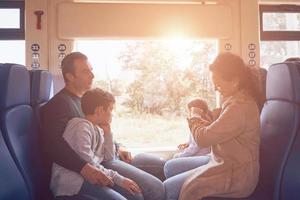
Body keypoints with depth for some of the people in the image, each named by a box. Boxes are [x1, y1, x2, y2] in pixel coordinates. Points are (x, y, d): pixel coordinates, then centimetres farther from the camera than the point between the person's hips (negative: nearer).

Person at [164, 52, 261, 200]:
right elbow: (217, 132, 15)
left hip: (234, 177, -10)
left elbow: (203, 138, -23)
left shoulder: (239, 107, -25)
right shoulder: (239, 100, 8)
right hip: (232, 164, 10)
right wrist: (203, 123, -3)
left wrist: (193, 121, -3)